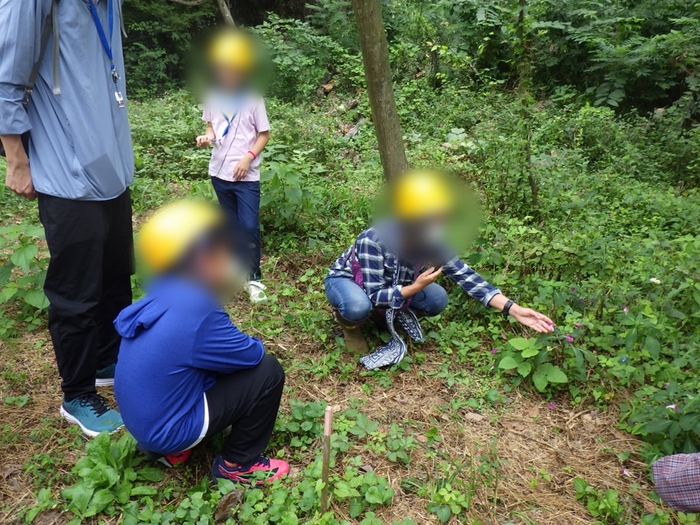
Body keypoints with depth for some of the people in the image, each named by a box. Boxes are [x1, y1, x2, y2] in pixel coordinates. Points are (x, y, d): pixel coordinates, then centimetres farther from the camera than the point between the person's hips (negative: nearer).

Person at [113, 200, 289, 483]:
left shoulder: (162, 297, -2)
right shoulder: (195, 312, -29)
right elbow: (251, 354, -15)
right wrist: (255, 346, 4)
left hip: (145, 422, 8)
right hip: (169, 430, -8)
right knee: (268, 371, -8)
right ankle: (236, 464, 8)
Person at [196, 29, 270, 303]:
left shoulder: (253, 98, -8)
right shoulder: (212, 96, 2)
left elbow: (264, 134, -4)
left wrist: (248, 157, -16)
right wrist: (207, 137, -7)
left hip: (246, 176, -4)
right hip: (220, 172, 4)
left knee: (249, 226, -8)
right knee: (233, 224, 14)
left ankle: (254, 278, 6)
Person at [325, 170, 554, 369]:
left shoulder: (431, 241, -21)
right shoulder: (372, 240, -38)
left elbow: (466, 277, -21)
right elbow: (374, 296, -33)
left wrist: (513, 309, -28)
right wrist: (415, 287, -45)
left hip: (391, 284, 5)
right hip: (344, 279, -4)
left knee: (437, 299, -20)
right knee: (359, 306, -40)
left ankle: (396, 313, 9)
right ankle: (349, 324, -3)